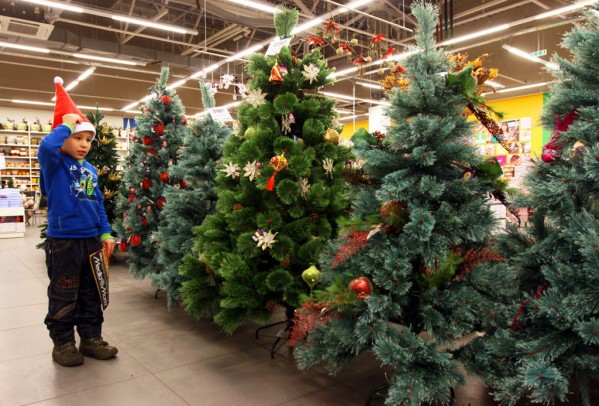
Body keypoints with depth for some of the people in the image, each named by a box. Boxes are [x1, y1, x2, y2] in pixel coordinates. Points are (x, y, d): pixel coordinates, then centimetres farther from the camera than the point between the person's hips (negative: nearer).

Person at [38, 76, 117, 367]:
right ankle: (62, 343, 23)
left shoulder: (90, 169, 10)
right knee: (64, 297, 7)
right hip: (63, 242, -6)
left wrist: (105, 233, 9)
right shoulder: (54, 164, -8)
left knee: (92, 294, 14)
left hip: (92, 240, 6)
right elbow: (46, 147, -33)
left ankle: (91, 338, 28)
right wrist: (66, 124, -19)